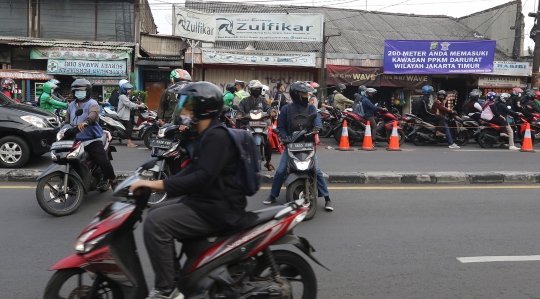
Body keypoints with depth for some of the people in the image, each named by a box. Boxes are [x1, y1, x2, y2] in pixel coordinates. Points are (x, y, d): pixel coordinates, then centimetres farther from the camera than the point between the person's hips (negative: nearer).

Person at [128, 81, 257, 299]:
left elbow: (203, 177, -27)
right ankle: (174, 275, 18)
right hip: (206, 201, 11)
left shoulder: (217, 136, -17)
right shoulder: (207, 135, 16)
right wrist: (157, 182, 10)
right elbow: (193, 171, 19)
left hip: (218, 209, -11)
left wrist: (159, 184, -27)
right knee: (155, 213, 14)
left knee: (155, 223, -20)